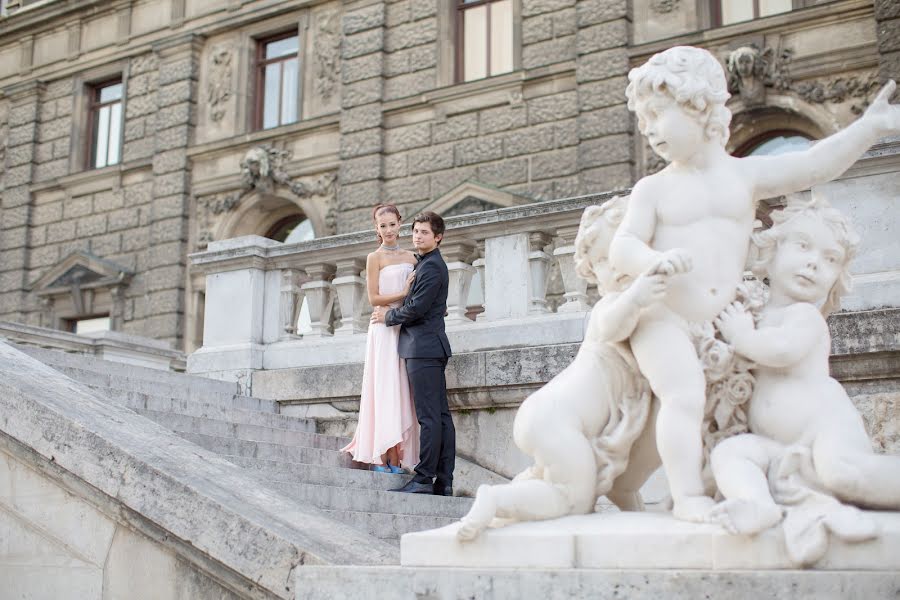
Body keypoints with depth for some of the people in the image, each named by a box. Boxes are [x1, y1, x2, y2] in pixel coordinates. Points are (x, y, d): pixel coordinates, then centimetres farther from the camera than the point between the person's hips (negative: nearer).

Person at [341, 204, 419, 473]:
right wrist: (404, 293, -14)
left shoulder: (410, 257, 15)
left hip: (406, 328, 5)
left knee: (401, 391, 2)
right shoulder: (375, 257, 0)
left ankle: (397, 458, 2)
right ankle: (384, 458, -8)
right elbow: (374, 298, -6)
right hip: (384, 329, -5)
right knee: (386, 389, -8)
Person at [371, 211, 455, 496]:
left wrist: (387, 316, -2)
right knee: (441, 414, 7)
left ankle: (423, 479, -12)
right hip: (430, 347, 10)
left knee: (429, 416, -11)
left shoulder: (431, 266, -10)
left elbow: (416, 308, -16)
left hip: (423, 346, -10)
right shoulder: (427, 264, 22)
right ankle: (444, 481, 9)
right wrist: (392, 311, 12)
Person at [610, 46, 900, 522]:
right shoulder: (654, 188, 4)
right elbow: (622, 246, -6)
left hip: (724, 322, 4)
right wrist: (655, 259, -28)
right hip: (665, 318, -4)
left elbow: (813, 165, 2)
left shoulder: (745, 174, 9)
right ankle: (688, 496, -19)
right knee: (685, 396, -23)